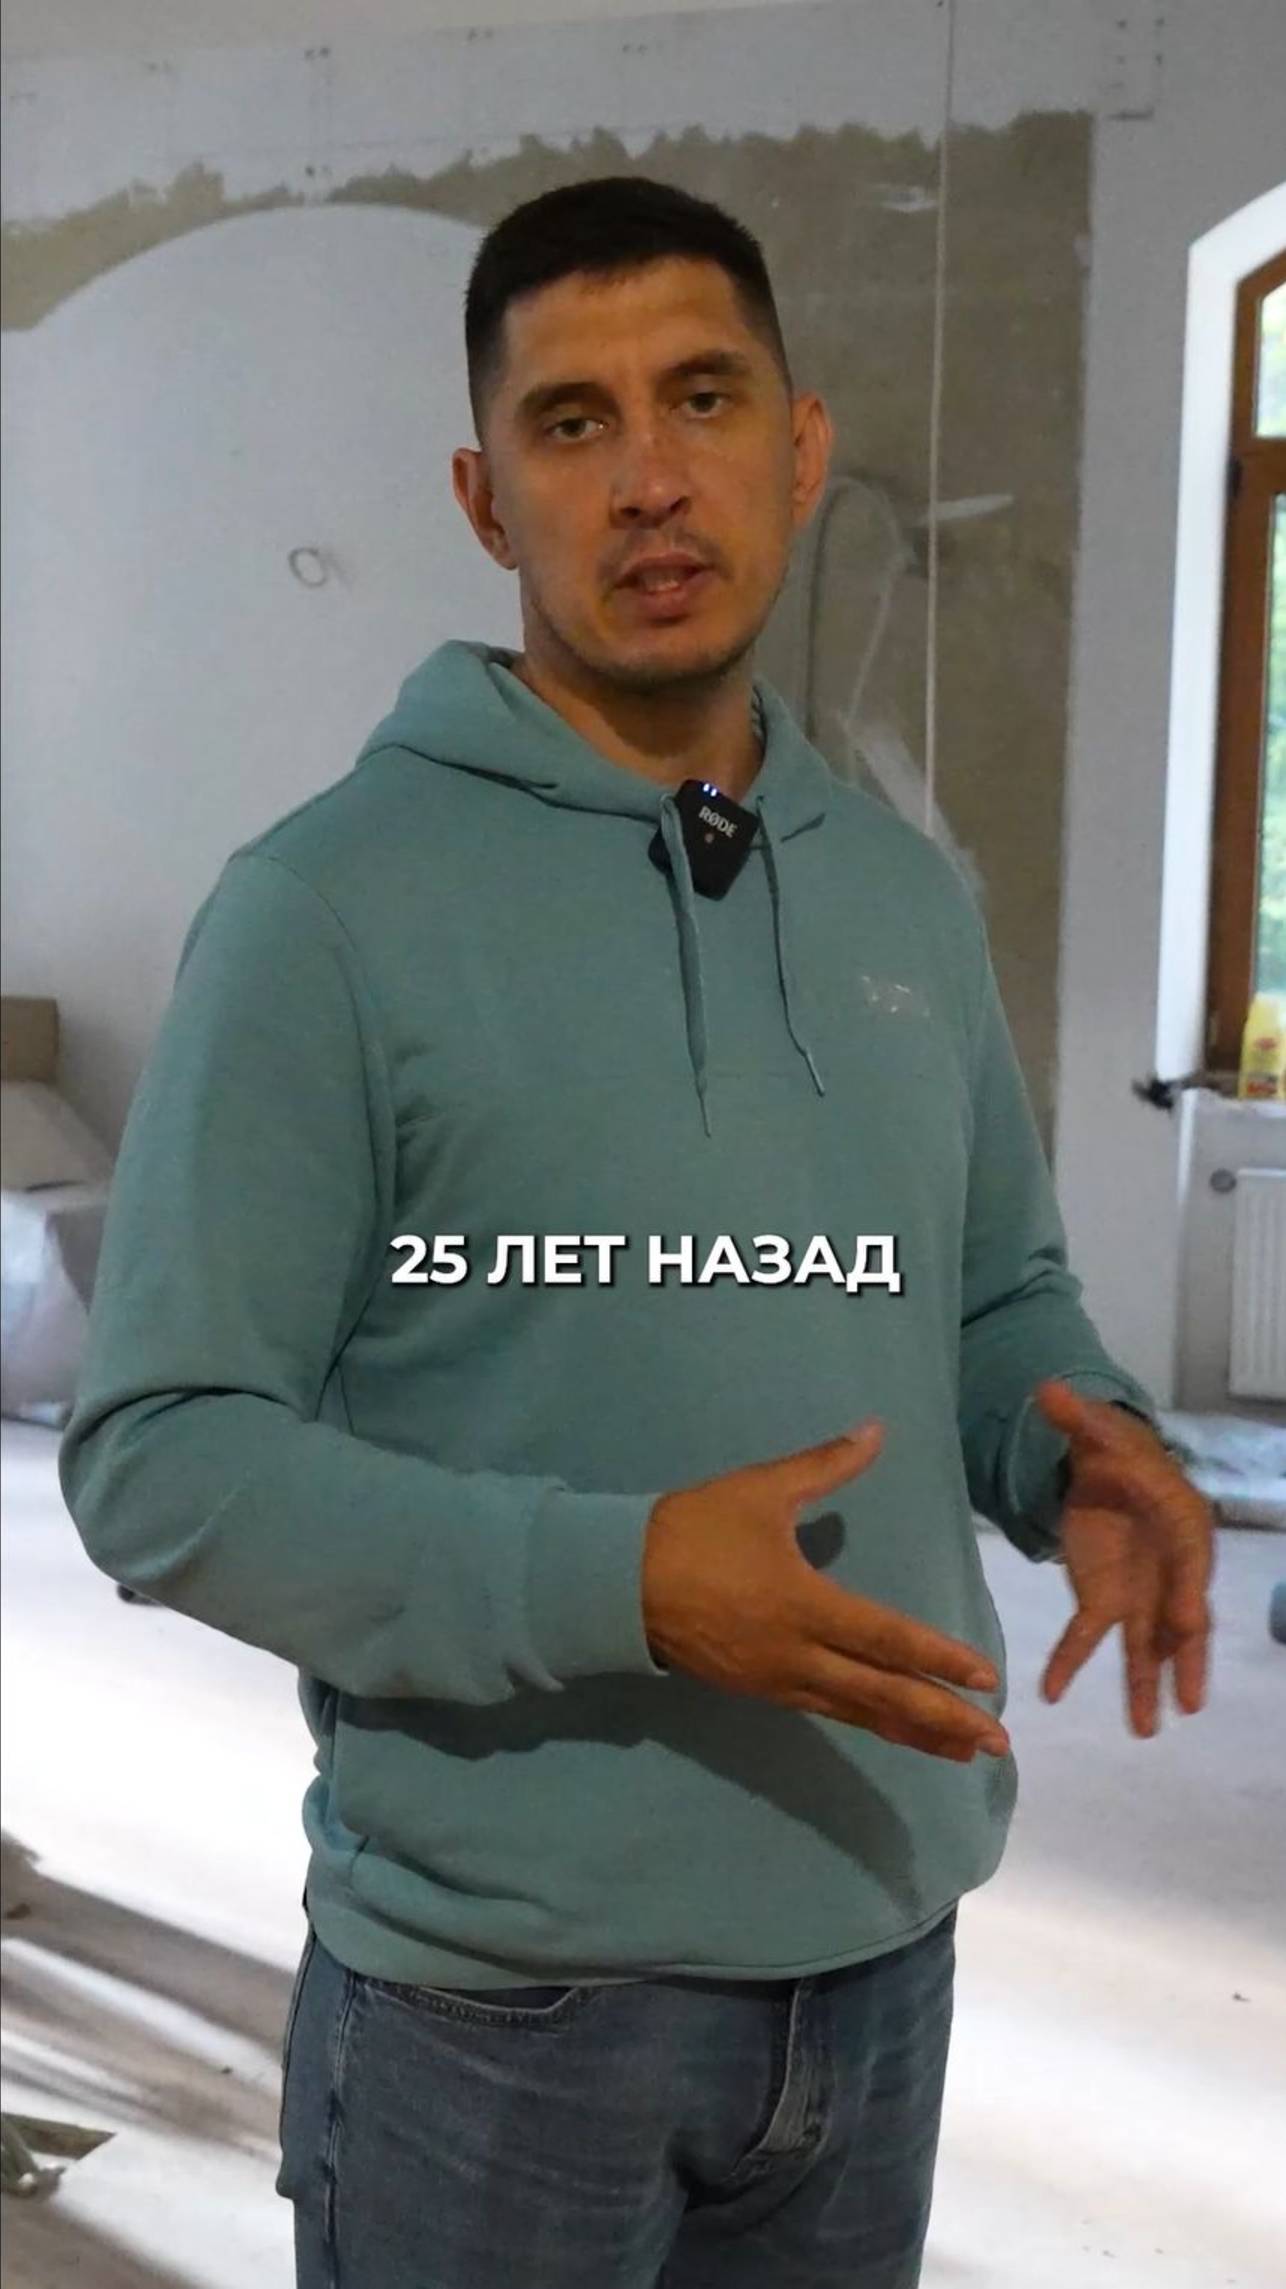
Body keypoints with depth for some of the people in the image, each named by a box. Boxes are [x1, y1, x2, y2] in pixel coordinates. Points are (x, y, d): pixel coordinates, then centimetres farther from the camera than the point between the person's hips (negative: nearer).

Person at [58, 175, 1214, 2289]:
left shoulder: (909, 896, 4)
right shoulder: (332, 905, -14)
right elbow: (162, 1460, -14)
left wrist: (1084, 1445, -7)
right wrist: (621, 1581, -26)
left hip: (884, 1940, 6)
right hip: (504, 1978, -5)